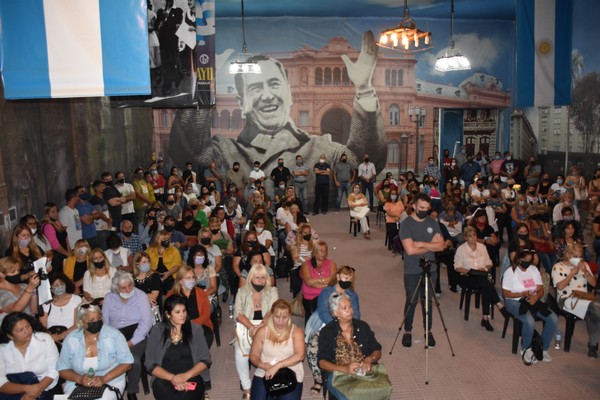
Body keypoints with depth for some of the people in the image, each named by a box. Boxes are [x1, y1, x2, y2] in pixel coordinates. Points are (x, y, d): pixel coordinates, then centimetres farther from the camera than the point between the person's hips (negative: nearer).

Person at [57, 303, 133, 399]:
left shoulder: (114, 335, -8)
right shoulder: (71, 339, -2)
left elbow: (127, 363, -6)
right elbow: (62, 369, 5)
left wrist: (104, 378, -19)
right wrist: (80, 379, -14)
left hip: (110, 383, -2)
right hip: (78, 384, 2)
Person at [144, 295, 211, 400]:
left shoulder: (195, 329, 7)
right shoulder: (157, 331, 5)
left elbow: (205, 360, 4)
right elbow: (151, 364, 2)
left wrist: (186, 375, -14)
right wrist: (172, 378, -15)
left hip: (191, 377, 1)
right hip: (164, 378, -1)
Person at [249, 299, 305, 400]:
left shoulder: (296, 331, -2)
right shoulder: (262, 331, 3)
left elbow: (299, 356, -13)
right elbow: (254, 355, 6)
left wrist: (277, 366, -21)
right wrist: (261, 365, -14)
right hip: (265, 373, 1)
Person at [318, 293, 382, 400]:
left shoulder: (363, 326, 10)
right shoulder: (327, 332, 0)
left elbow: (377, 351, 12)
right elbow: (322, 362, -5)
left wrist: (369, 359, -12)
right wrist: (345, 369, -21)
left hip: (363, 372, 3)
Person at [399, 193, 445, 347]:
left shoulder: (433, 223, 2)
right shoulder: (406, 224, -12)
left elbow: (441, 246, -6)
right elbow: (410, 250, -21)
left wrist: (422, 244, -16)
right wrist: (431, 246, -9)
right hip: (412, 271, -3)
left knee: (428, 301, 13)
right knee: (411, 302, 8)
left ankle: (428, 331, 29)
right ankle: (407, 332, 24)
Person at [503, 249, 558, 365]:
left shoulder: (534, 269, 8)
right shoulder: (510, 272, -7)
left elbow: (541, 290, 8)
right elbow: (506, 294, -8)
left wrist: (536, 296, -15)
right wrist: (522, 294, -22)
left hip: (533, 300, 6)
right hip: (514, 301, -6)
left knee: (553, 319, -17)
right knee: (530, 321, -33)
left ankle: (543, 348, 1)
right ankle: (525, 349, -5)